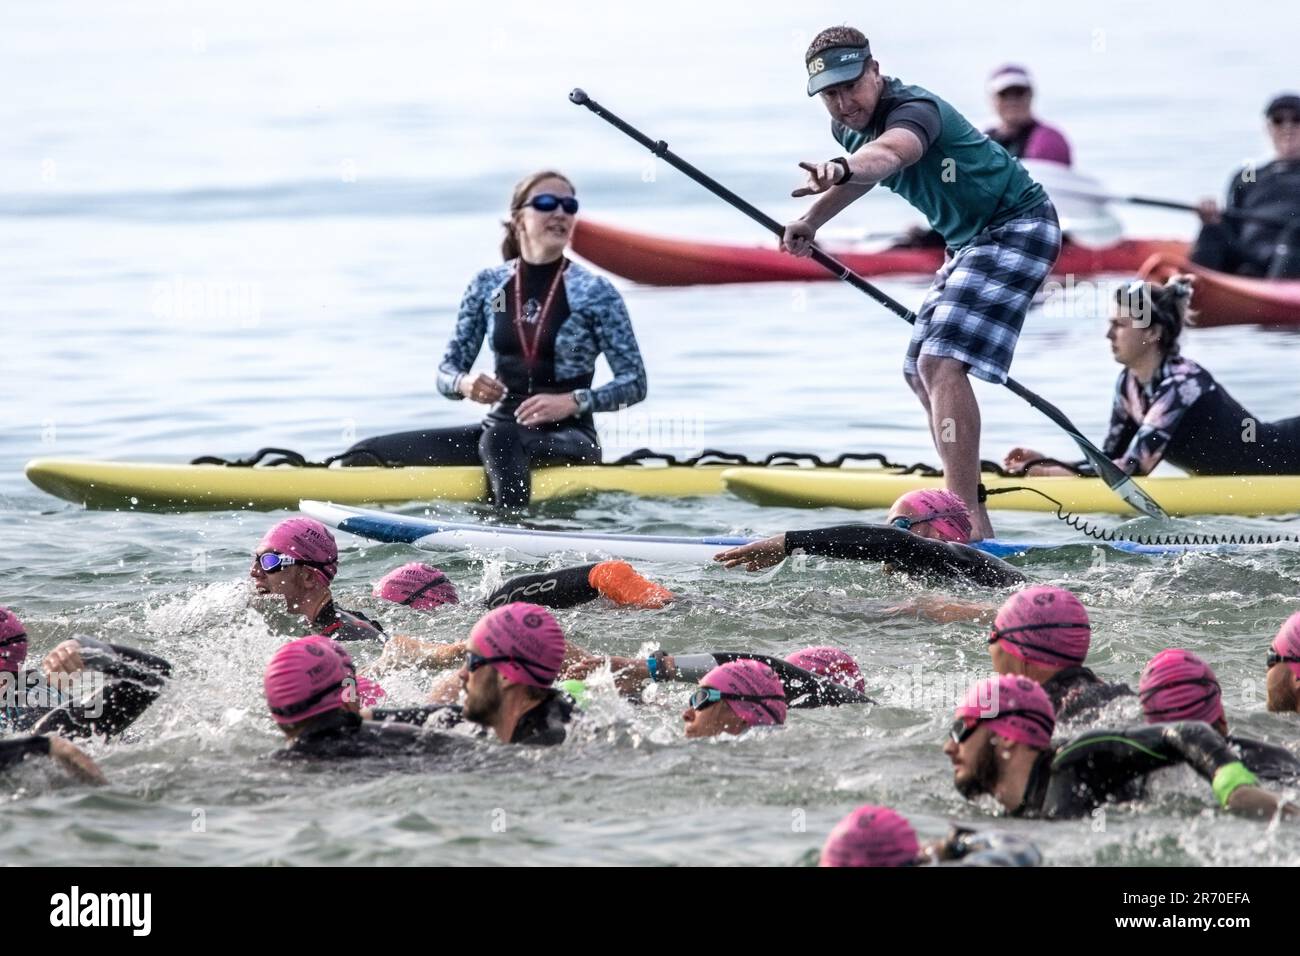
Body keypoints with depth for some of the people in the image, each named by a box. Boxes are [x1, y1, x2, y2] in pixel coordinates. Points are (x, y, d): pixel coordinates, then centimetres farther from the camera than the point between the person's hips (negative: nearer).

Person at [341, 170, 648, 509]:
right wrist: (465, 384, -12)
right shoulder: (488, 286, 8)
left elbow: (634, 383, -2)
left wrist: (573, 402, -18)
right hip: (500, 427, 5)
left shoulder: (596, 293, -2)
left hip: (569, 438, -5)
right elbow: (446, 374, 12)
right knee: (363, 457, -13)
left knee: (500, 439, -42)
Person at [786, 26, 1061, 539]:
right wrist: (811, 220, 28)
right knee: (921, 372, 18)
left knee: (942, 362, -26)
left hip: (1018, 225, -11)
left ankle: (967, 523, -32)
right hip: (970, 242, 11)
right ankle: (968, 508, 31)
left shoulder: (915, 109, -27)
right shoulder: (848, 127, 1)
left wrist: (840, 169, -71)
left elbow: (888, 153, -52)